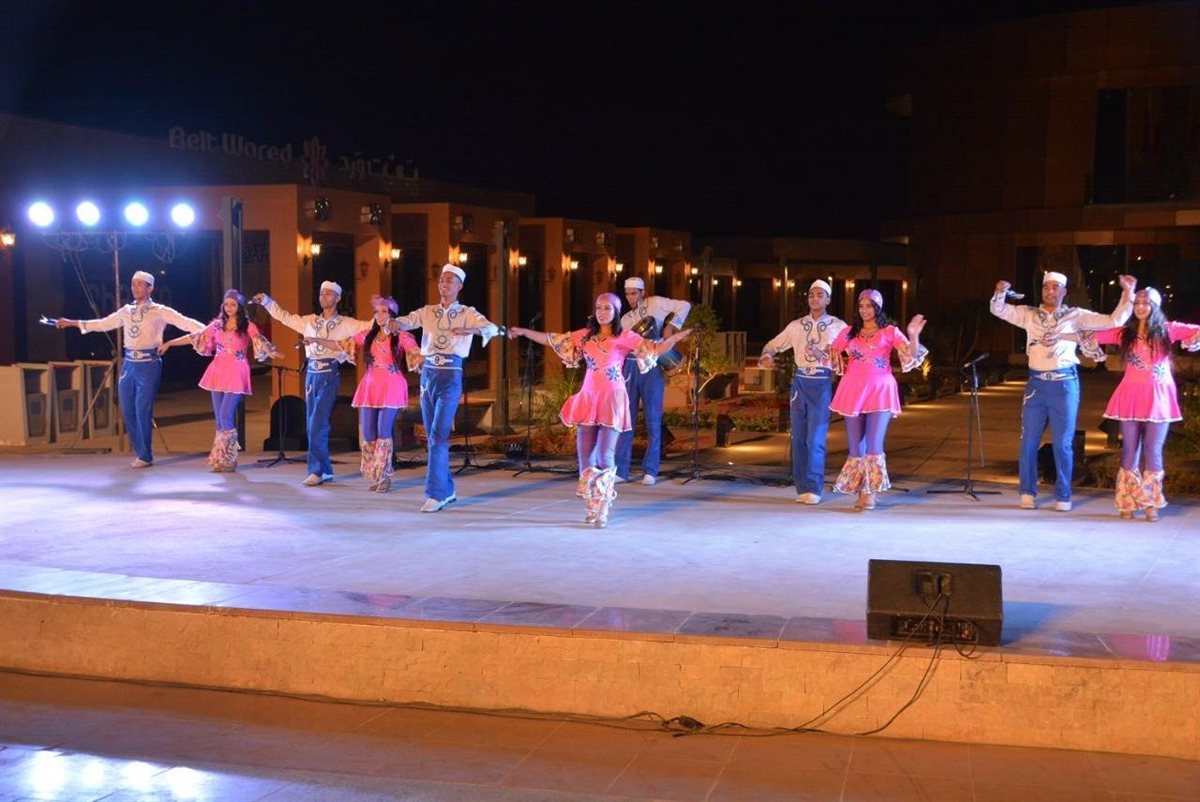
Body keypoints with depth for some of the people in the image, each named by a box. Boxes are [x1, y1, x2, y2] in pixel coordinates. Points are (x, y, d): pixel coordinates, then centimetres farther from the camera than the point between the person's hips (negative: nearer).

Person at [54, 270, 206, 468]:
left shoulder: (159, 311, -3)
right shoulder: (127, 311, 13)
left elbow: (184, 322, -14)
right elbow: (103, 324, 25)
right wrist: (72, 323, 28)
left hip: (149, 364, -6)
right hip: (129, 364, 6)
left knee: (143, 410, -6)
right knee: (128, 410, 8)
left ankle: (145, 456, 6)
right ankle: (139, 452, 21)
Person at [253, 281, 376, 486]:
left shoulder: (346, 324, 4)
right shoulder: (309, 321, 16)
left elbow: (370, 326, -4)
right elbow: (284, 316, 22)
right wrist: (266, 301, 17)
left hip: (330, 374, -6)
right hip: (311, 374, 6)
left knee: (317, 424, -12)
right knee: (312, 424, 7)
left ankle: (318, 470, -7)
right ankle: (324, 470, 15)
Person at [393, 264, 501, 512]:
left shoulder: (467, 313, 1)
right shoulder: (427, 311, 11)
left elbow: (492, 328, -15)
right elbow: (407, 321, -5)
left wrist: (469, 330, -35)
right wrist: (393, 323, -28)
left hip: (451, 376, -5)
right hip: (428, 375, 5)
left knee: (438, 435, -12)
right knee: (432, 436, 9)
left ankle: (436, 493, -9)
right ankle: (447, 489, 21)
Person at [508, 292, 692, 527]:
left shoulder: (625, 337, 0)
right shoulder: (585, 335, 11)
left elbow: (655, 350, -7)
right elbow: (552, 340, 17)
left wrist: (676, 337, -23)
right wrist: (523, 332, 16)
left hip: (612, 401, -4)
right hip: (588, 399, 4)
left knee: (605, 457, -9)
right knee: (585, 456, 2)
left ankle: (603, 510, 0)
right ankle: (592, 507, 14)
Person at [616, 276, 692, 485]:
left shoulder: (655, 303, 5)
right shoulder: (625, 319, 18)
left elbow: (684, 306, 2)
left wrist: (671, 326, -8)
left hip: (652, 367, -4)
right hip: (630, 367, 4)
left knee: (653, 419, 0)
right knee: (625, 418, 1)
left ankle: (650, 470, 5)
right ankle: (620, 470, 3)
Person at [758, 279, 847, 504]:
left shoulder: (838, 326, 3)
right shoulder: (796, 325, 11)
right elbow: (773, 344, 15)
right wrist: (766, 357, -6)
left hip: (822, 384, -3)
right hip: (800, 382, 3)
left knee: (815, 438, -9)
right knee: (798, 437, 4)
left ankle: (814, 488, -3)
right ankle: (802, 487, 11)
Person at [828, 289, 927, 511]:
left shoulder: (890, 331, 4)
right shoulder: (849, 333, 11)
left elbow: (911, 355, -6)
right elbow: (832, 354, 22)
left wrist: (913, 336, -22)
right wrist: (845, 365, 7)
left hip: (880, 390, -3)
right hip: (853, 390, 3)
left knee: (874, 444, -10)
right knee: (856, 445, 3)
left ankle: (870, 493, -5)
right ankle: (861, 493, 11)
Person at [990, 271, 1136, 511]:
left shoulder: (1075, 316, 5)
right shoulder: (1029, 314, 10)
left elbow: (1114, 321, 3)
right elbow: (998, 310, 9)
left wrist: (1128, 294, -6)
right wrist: (1000, 292, -12)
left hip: (1064, 385, -2)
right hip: (1036, 383, 2)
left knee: (1062, 444, 2)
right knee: (1028, 442, 4)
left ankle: (1063, 496, 11)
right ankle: (1028, 492, 16)